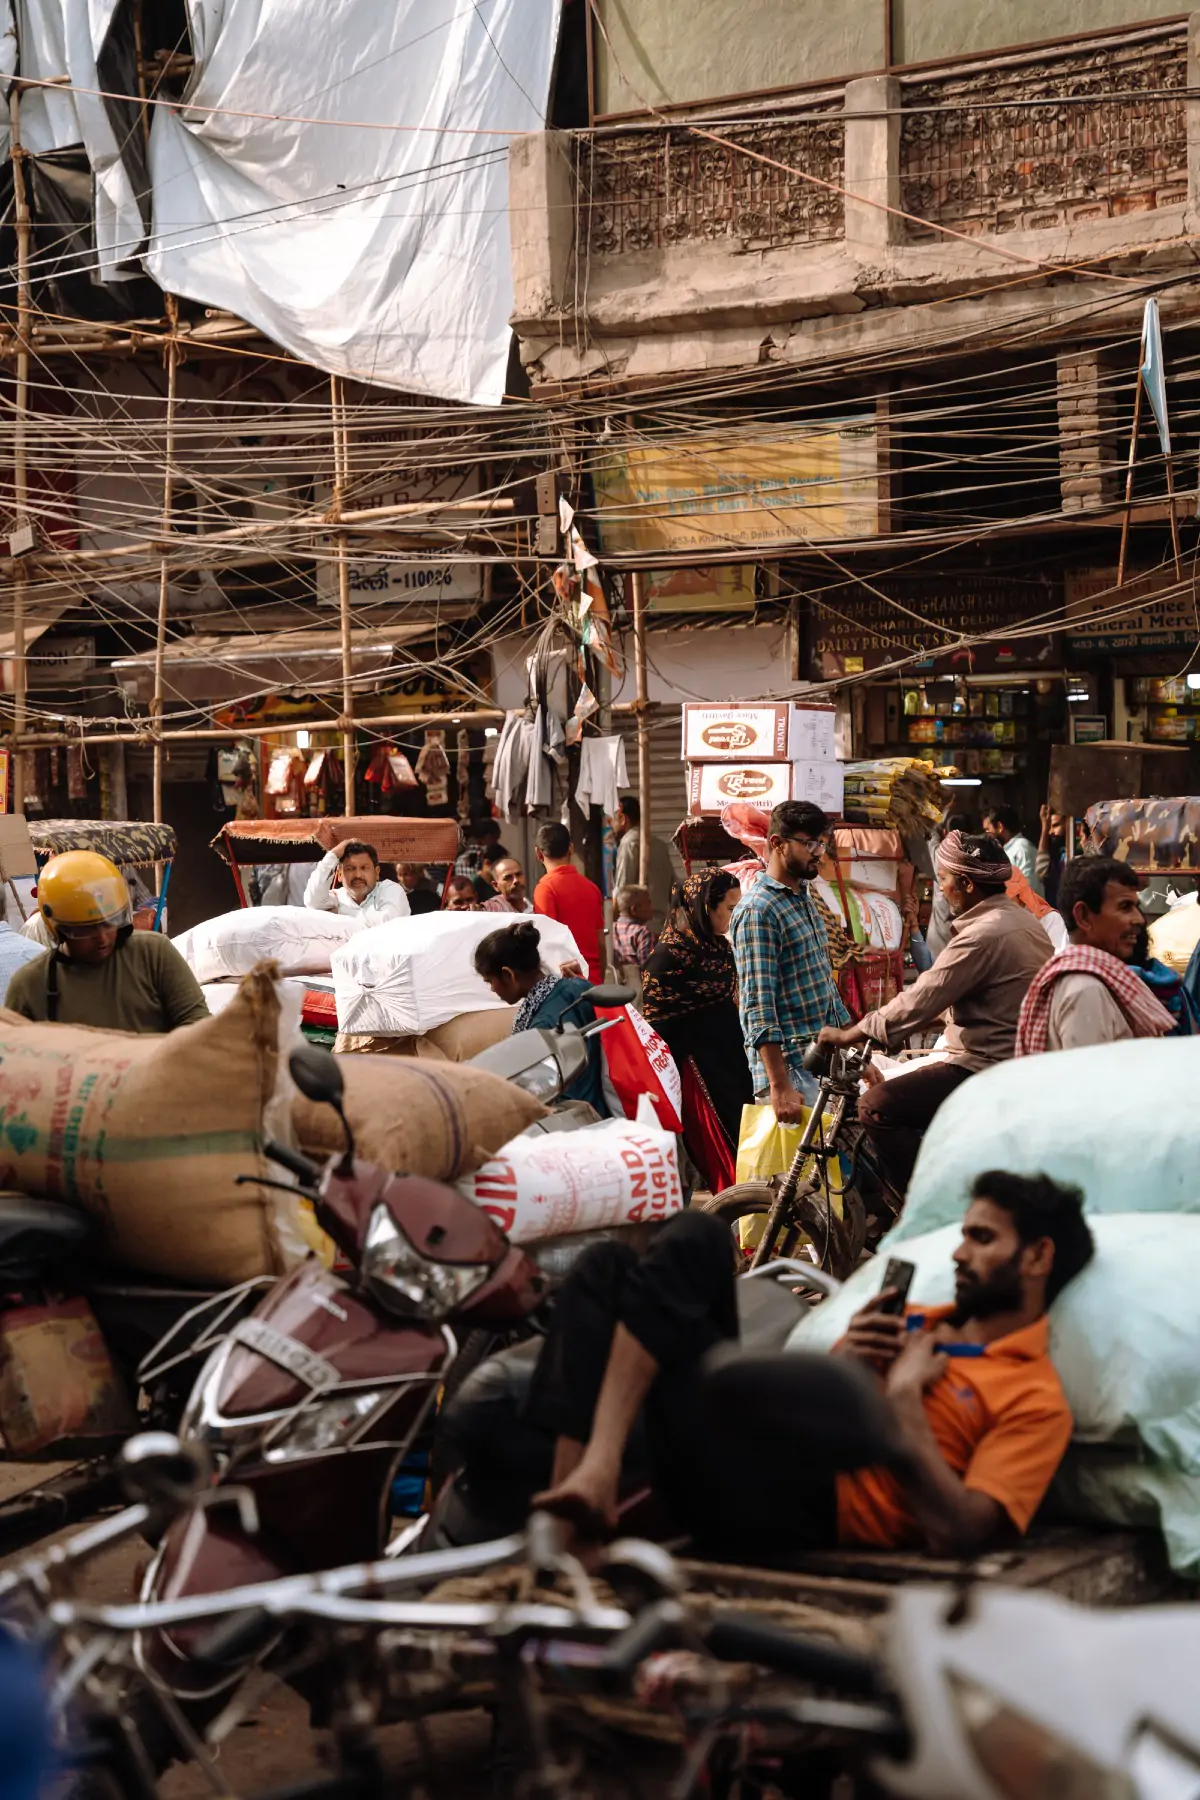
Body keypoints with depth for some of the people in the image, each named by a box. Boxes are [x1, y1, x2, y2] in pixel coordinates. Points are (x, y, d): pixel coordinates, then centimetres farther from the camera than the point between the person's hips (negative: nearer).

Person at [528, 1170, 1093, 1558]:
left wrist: (904, 1396, -8)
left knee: (691, 1244, -15)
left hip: (789, 1503, -8)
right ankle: (571, 1478, -24)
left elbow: (956, 1535, -13)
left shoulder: (1035, 1399, 2)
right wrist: (837, 1367, 3)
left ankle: (595, 1469, -20)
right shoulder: (919, 1323, 26)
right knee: (607, 1268, -7)